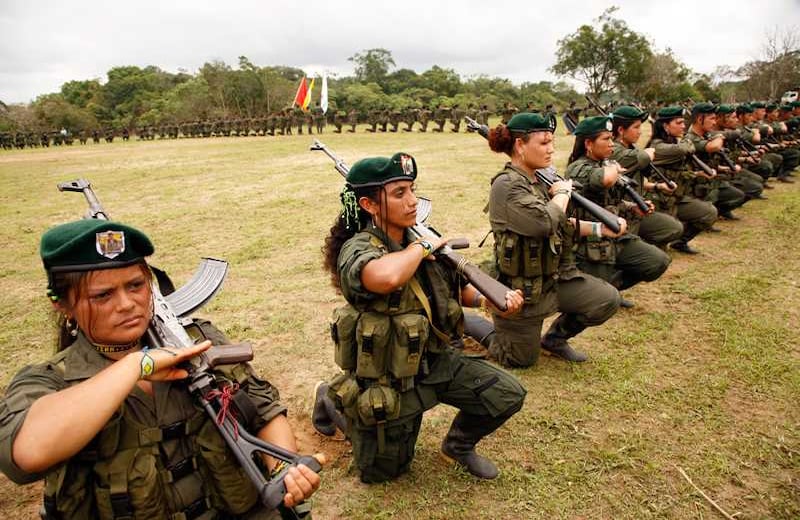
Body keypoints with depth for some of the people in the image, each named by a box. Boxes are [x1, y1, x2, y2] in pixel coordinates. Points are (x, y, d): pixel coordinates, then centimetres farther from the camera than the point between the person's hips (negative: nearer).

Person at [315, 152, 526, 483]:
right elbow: (387, 278, -50)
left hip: (437, 360, 5)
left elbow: (458, 288, 10)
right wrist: (422, 247, -29)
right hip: (388, 380, -5)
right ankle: (333, 401, 35)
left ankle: (459, 443, 20)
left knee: (507, 396, -8)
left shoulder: (425, 238, -6)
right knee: (384, 471, 15)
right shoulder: (357, 249, -25)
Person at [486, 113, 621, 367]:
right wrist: (562, 193, -15)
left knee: (608, 299, -6)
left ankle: (555, 337, 17)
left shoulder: (540, 179, 5)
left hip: (555, 276, 7)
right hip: (521, 287, -7)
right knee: (522, 360, 5)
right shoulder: (506, 185, -21)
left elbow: (561, 225, 15)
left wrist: (599, 228, 1)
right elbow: (544, 222, -34)